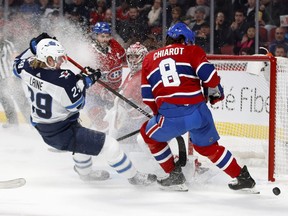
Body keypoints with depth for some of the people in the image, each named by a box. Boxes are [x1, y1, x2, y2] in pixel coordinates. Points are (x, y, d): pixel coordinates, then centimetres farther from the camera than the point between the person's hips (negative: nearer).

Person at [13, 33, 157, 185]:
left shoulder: (28, 69, -9)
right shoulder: (61, 80, -30)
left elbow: (18, 65, 17)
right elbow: (76, 104, -18)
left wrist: (34, 46, 13)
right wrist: (83, 82, -7)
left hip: (43, 130, 9)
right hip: (62, 133, -9)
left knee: (83, 137, 38)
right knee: (109, 144, -6)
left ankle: (85, 172, 56)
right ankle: (134, 177, 8)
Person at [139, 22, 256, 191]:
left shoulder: (149, 59, 20)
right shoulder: (192, 51, 13)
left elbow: (147, 96, 18)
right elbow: (208, 74, -2)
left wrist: (159, 114, 31)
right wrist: (215, 92, 18)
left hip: (170, 116, -1)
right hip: (198, 111, 1)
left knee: (149, 134, 28)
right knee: (208, 146, 26)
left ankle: (175, 176, 25)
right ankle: (242, 177, 25)